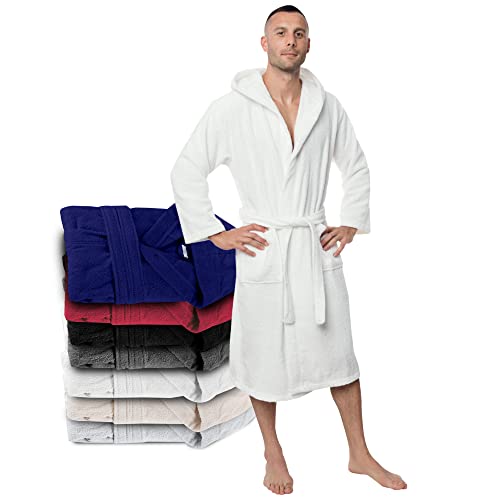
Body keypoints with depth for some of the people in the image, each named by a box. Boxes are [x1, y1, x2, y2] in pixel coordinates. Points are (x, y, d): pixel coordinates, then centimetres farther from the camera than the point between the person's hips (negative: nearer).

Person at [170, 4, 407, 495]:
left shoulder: (327, 106, 3)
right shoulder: (231, 108, -7)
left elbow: (356, 167, 16)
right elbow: (186, 172, -3)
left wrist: (351, 223, 8)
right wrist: (215, 233, -6)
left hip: (318, 249, 3)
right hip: (262, 251, -3)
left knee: (339, 353, 10)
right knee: (264, 359, 9)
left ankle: (359, 455, 26)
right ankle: (273, 455, 29)